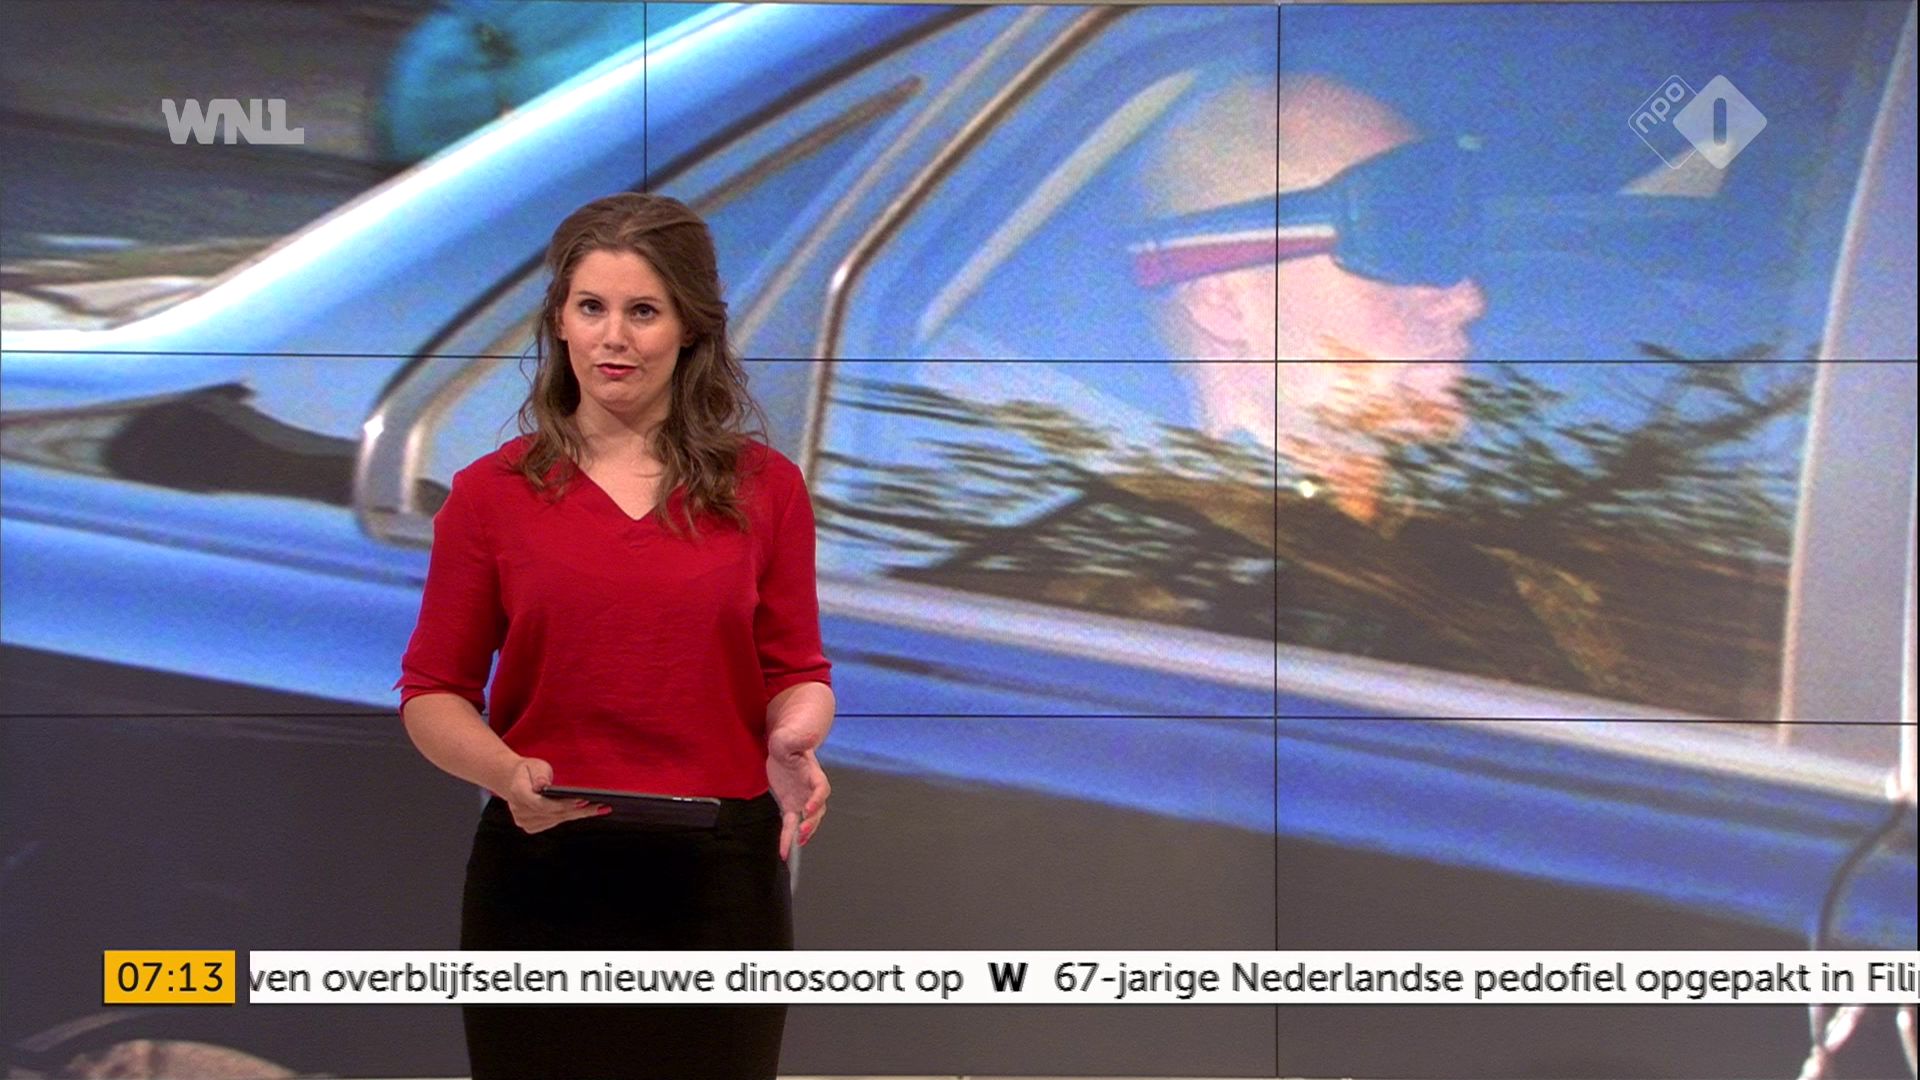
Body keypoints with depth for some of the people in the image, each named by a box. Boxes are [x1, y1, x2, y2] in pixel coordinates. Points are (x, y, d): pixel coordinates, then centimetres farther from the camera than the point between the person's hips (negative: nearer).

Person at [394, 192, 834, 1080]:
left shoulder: (763, 488, 4)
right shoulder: (492, 493, 1)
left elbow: (796, 672, 8)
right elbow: (433, 691, 3)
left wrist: (793, 741, -14)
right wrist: (506, 774, -16)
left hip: (718, 883, 1)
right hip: (544, 881, -1)